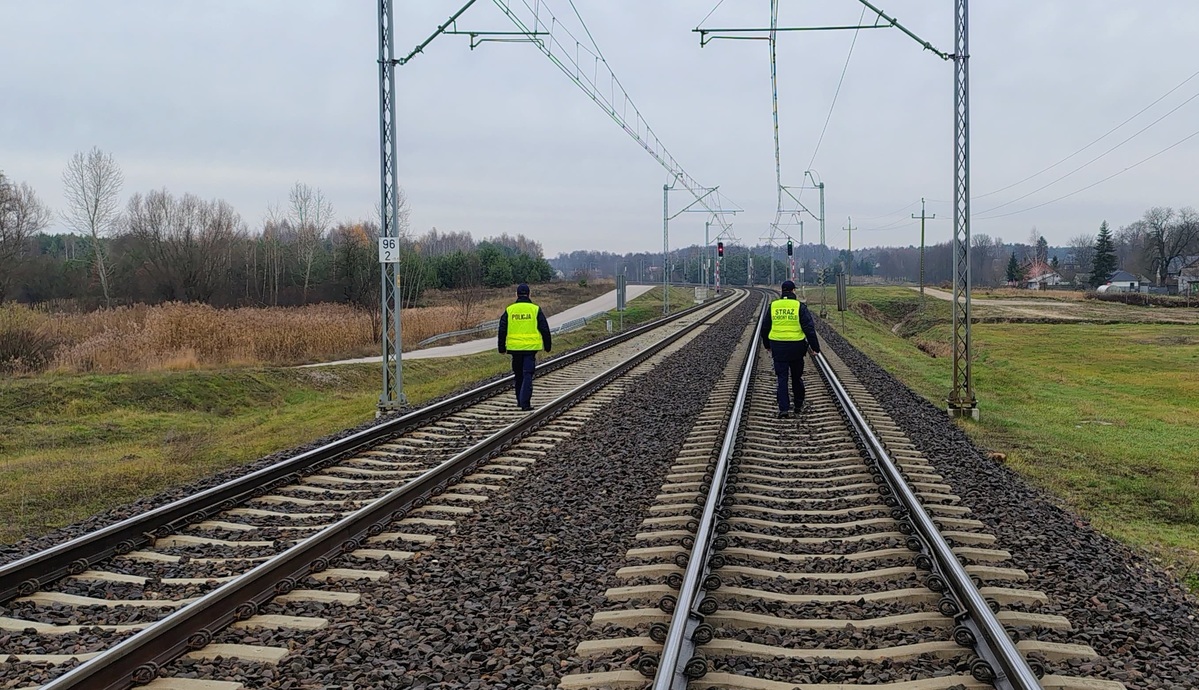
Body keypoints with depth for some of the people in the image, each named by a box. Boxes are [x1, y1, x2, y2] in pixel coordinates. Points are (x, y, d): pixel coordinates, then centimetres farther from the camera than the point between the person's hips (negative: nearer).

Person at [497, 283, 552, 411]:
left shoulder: (509, 310, 3)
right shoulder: (535, 309, -1)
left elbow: (502, 330, 3)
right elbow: (545, 329, 0)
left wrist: (502, 348, 11)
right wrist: (547, 346, 11)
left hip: (515, 347, 2)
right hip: (531, 347, -2)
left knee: (518, 374, 17)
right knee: (527, 375, -3)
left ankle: (520, 400, 25)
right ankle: (525, 403, -13)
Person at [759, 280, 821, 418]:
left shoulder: (773, 306, 3)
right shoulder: (800, 306, -6)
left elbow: (765, 328, 11)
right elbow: (809, 328, -7)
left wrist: (767, 345, 25)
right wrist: (815, 347, -1)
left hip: (778, 347, 1)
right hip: (796, 347, -1)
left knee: (782, 378, 4)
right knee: (797, 377, 15)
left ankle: (784, 408, -5)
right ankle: (799, 405, 25)